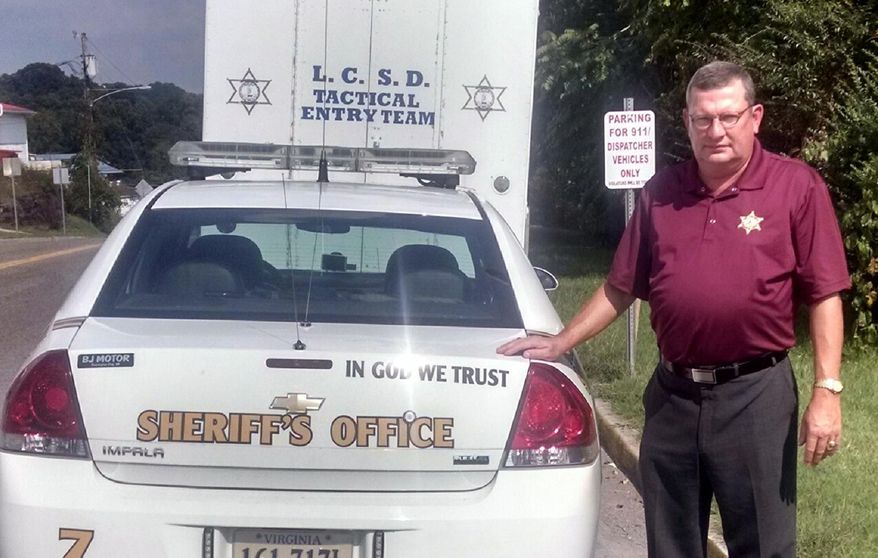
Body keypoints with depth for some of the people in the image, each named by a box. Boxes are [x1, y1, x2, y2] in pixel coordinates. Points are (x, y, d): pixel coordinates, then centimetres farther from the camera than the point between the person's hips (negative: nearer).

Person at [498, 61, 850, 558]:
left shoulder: (797, 186, -5)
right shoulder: (662, 192, 8)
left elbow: (824, 295, -7)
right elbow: (621, 287, 14)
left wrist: (827, 391, -13)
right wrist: (562, 343, 8)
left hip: (755, 395, -4)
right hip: (672, 394, 4)